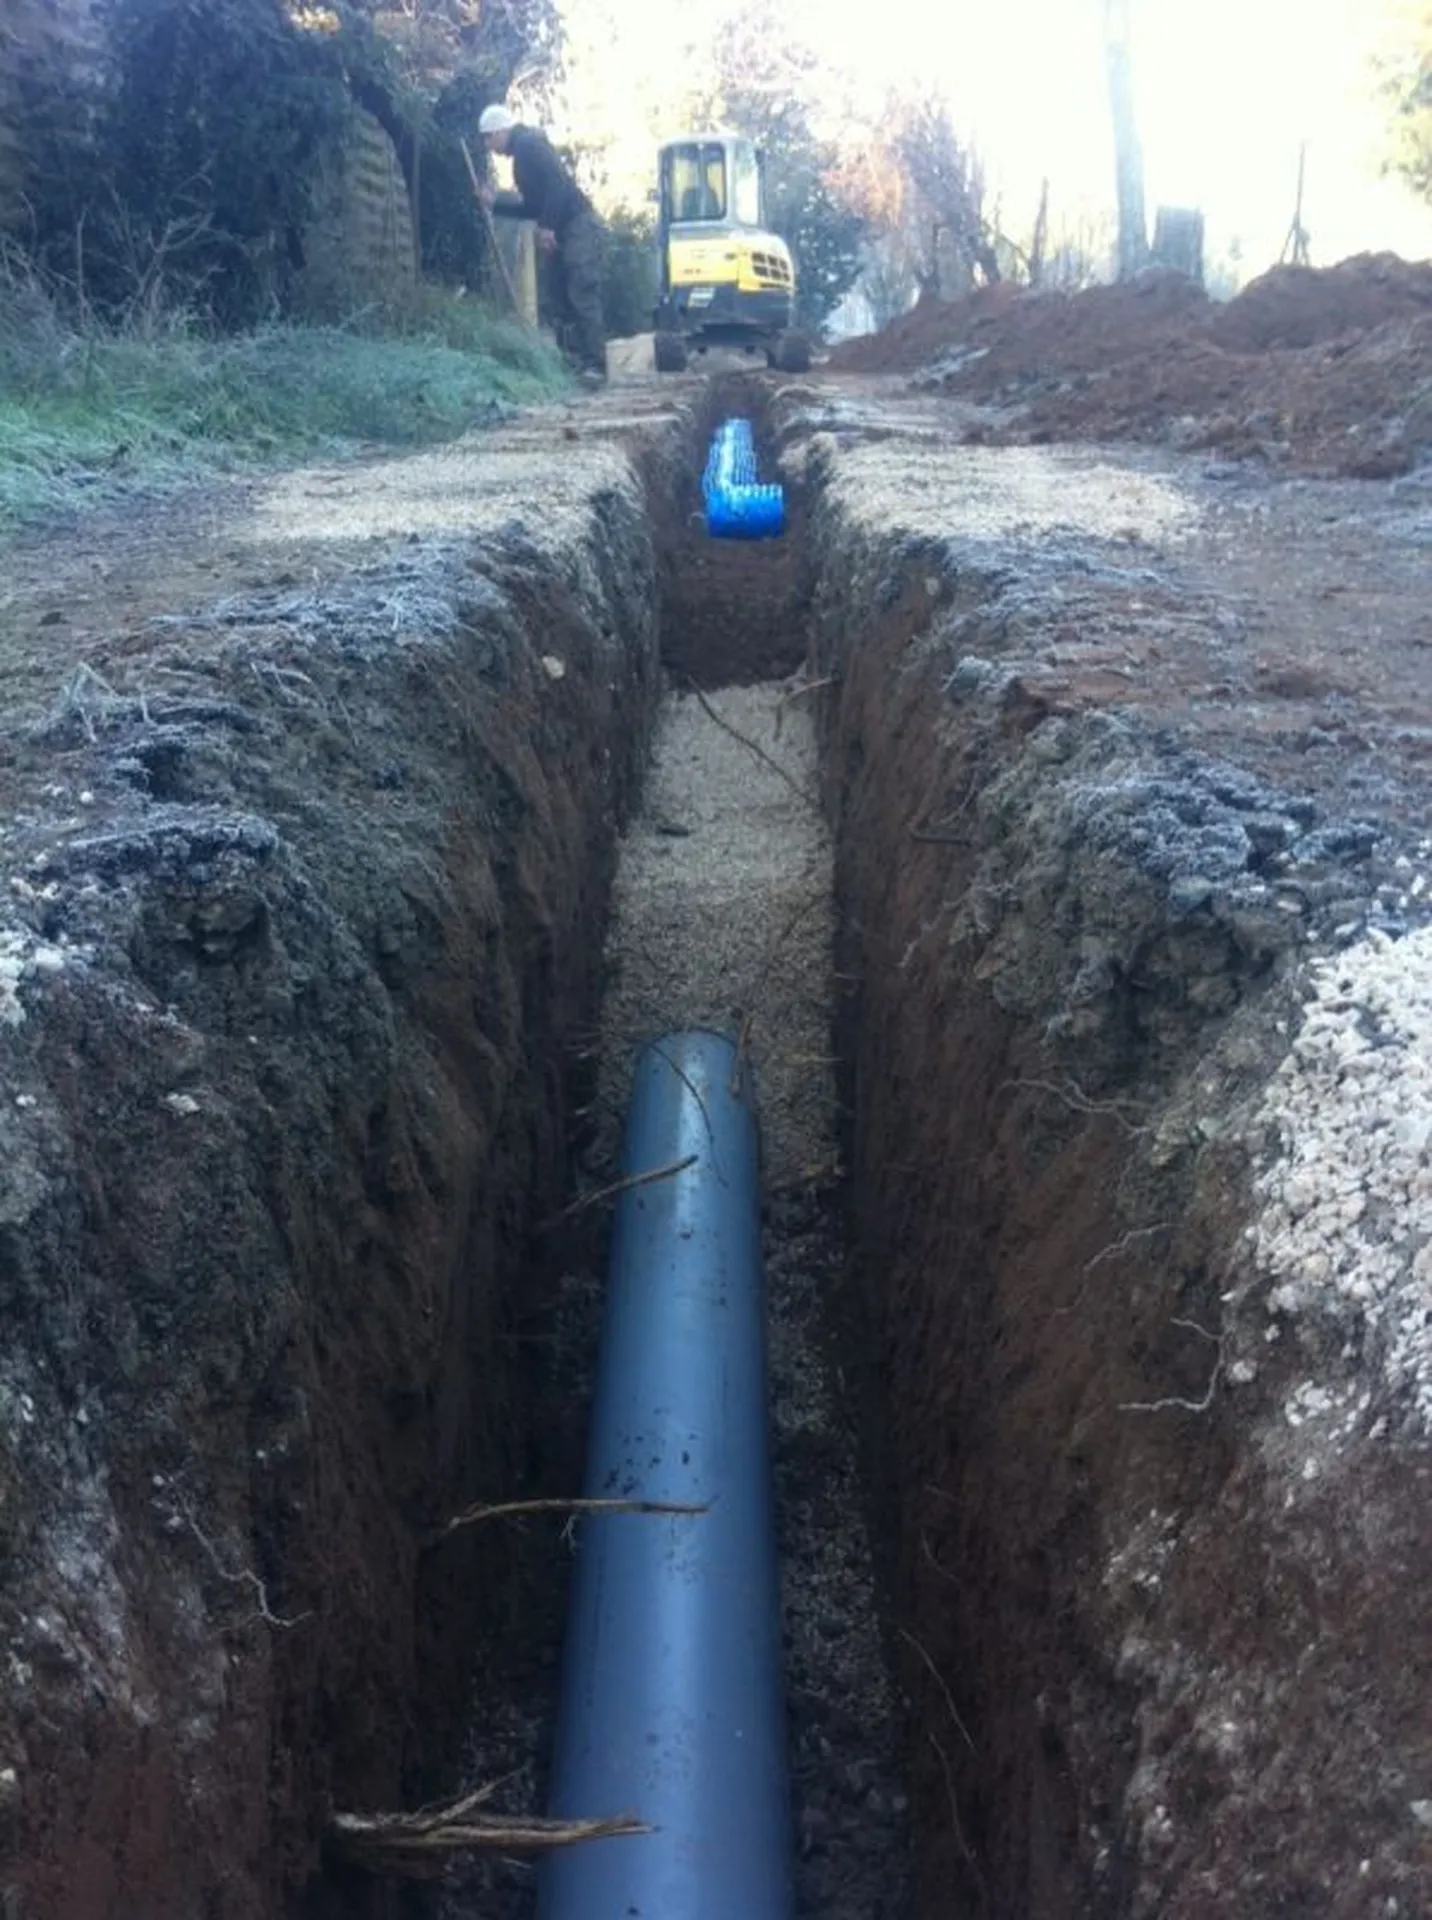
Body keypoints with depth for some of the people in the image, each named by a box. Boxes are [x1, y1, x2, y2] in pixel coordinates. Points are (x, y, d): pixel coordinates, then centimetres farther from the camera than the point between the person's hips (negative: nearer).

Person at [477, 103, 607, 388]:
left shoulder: (528, 144, -7)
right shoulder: (522, 154, 23)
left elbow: (558, 184, -20)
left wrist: (547, 227, -20)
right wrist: (496, 203, 21)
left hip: (578, 227, -10)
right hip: (563, 232, 10)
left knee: (583, 298, -16)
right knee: (564, 301, 7)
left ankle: (595, 365, -19)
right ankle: (575, 362, 7)